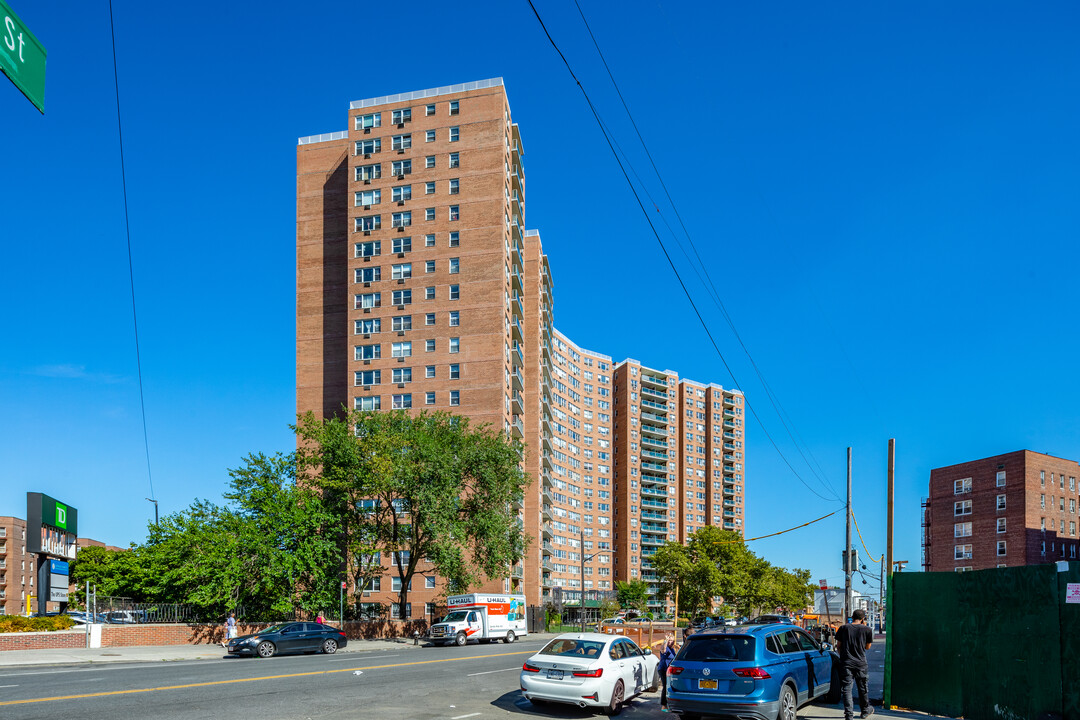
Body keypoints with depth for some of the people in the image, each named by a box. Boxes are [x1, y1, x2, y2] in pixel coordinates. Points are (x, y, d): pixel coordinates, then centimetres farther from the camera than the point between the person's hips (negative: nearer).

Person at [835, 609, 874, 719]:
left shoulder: (843, 628, 1)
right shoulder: (867, 630, -3)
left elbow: (838, 647, 7)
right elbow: (868, 647, 11)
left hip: (846, 663, 0)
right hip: (861, 663, 0)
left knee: (846, 689, -1)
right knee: (862, 689, 18)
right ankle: (865, 711, 34)